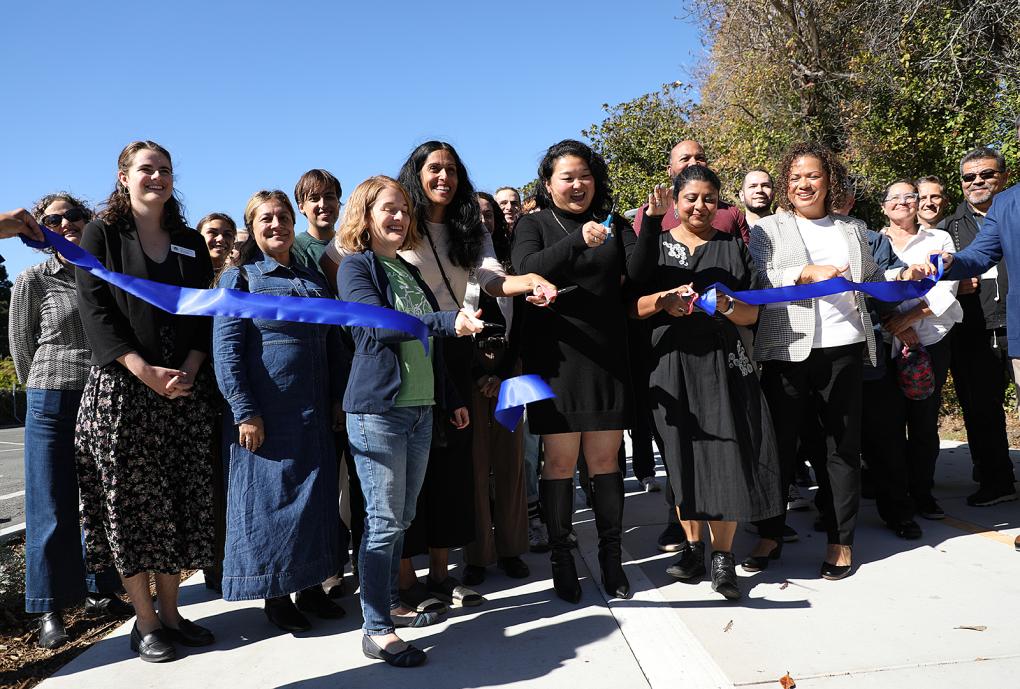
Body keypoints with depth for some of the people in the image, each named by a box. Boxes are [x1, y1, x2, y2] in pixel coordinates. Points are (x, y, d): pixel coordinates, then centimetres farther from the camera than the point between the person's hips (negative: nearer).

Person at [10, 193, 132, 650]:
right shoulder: (33, 280, -1)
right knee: (52, 510, 1)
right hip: (53, 405, -3)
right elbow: (21, 344, 5)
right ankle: (50, 611, 11)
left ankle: (98, 591, 24)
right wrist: (44, 389, 11)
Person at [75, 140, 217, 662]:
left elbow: (204, 313, 10)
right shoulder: (102, 234, 4)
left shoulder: (190, 243, 14)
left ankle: (170, 612, 16)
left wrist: (189, 369, -7)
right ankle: (145, 621, 11)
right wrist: (145, 372, -15)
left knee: (181, 501, 4)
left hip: (186, 389, 4)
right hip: (121, 389, -3)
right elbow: (95, 310, -6)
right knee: (130, 501, 0)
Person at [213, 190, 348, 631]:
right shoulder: (239, 278, -1)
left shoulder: (313, 279, 14)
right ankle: (275, 594, 17)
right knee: (270, 501, 2)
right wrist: (244, 411, -16)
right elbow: (225, 349, -9)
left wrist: (339, 398, 9)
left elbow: (334, 345, 16)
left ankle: (311, 585, 24)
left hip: (316, 413, 5)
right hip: (266, 412, -5)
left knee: (318, 499, 10)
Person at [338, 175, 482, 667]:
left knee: (402, 516, 14)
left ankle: (390, 603, 28)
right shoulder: (356, 266, -3)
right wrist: (448, 321, -32)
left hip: (420, 407, 7)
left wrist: (451, 398, 21)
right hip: (377, 409, -7)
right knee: (384, 520, -5)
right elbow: (379, 322, -21)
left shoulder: (409, 271, 17)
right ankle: (376, 629, 4)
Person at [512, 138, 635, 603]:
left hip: (608, 356, 2)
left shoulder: (613, 225, 12)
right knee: (561, 461, 2)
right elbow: (526, 270, -15)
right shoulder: (533, 225, 5)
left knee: (605, 459, 7)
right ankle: (561, 559, 14)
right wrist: (578, 240, -27)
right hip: (556, 356, -2)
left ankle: (611, 558, 18)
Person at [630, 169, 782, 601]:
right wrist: (663, 299, -16)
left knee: (725, 456, -7)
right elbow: (631, 307, 3)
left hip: (722, 362, 0)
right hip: (671, 362, 0)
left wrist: (725, 305, -13)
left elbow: (751, 315, 8)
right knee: (682, 456, 5)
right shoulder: (656, 245, 10)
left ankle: (723, 557, 4)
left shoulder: (733, 248, 12)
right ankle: (693, 547, 19)